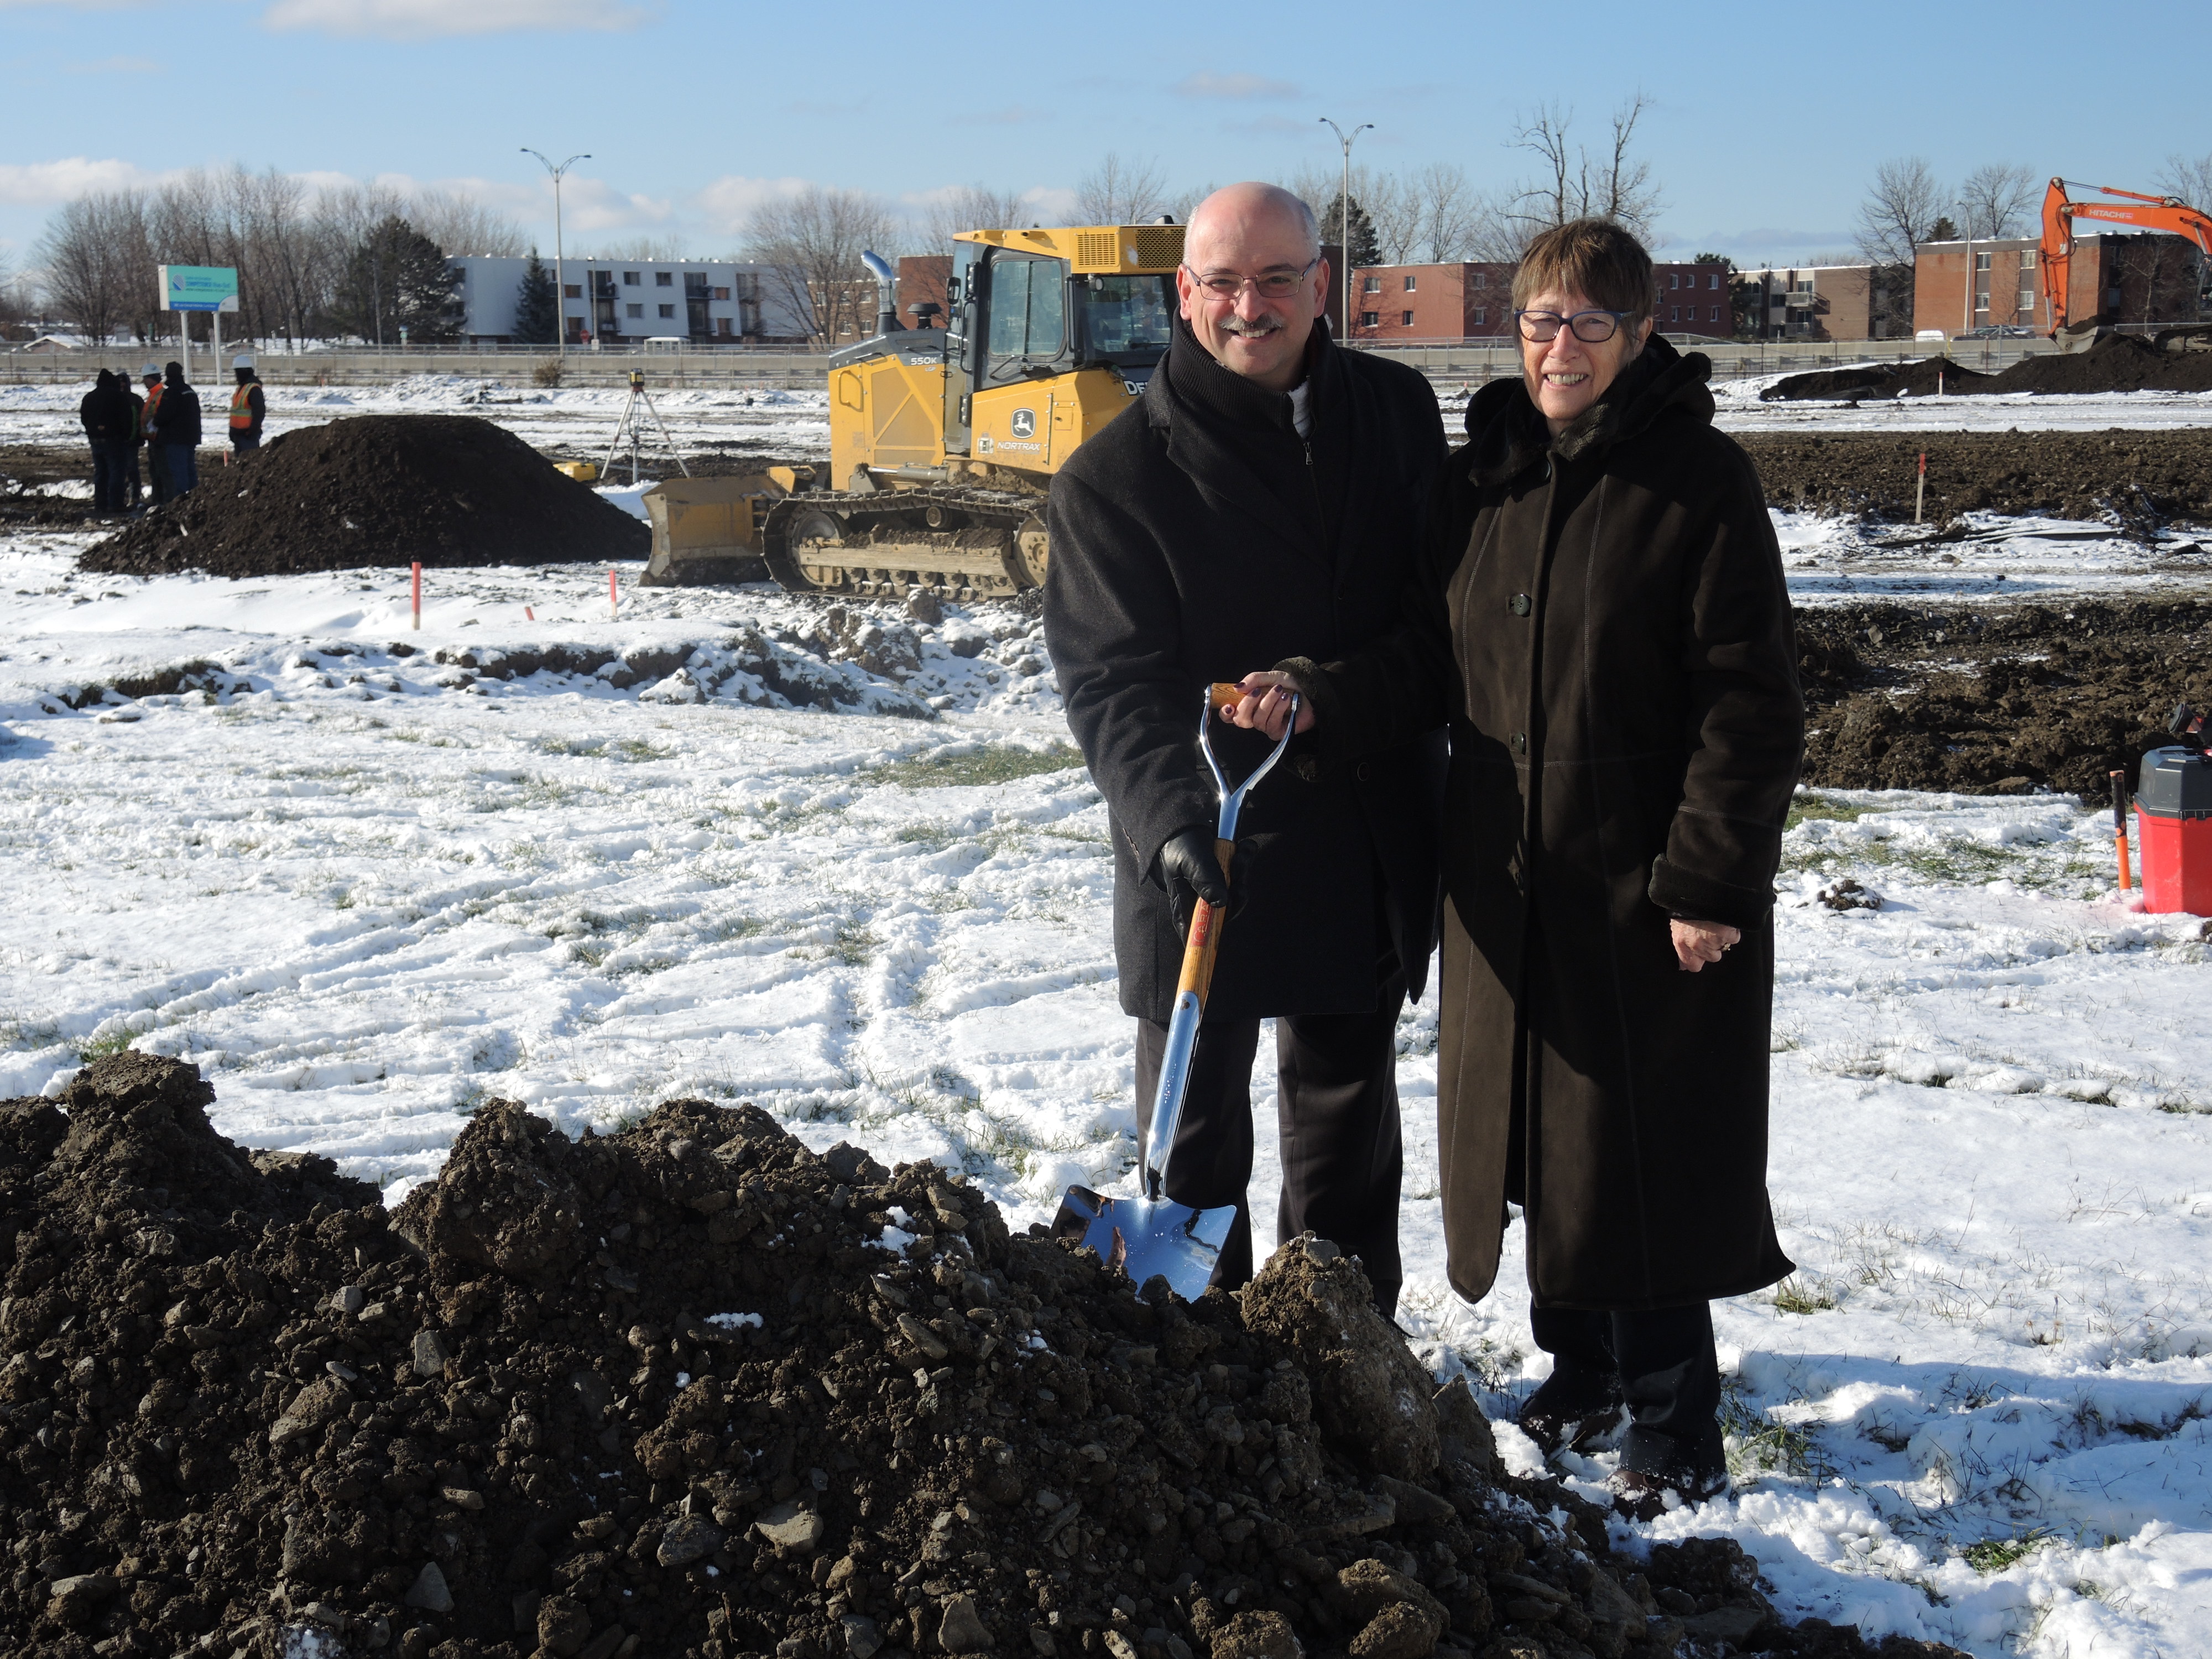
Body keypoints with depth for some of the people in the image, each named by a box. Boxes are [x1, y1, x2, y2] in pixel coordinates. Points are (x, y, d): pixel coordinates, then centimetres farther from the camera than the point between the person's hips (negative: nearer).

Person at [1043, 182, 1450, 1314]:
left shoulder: (1397, 412, 3)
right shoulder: (1116, 477, -10)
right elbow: (1112, 680, -17)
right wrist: (1168, 820, -33)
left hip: (1371, 855, 4)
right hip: (1202, 869, -4)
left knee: (1348, 1116, 20)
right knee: (1196, 1136, 6)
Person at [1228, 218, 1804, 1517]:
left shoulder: (1701, 482, -9)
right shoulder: (1481, 478, 8)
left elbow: (1752, 704, -11)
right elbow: (1428, 669, 11)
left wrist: (1710, 881, -16)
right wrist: (1315, 699, -7)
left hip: (1650, 891, -6)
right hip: (1509, 884, 6)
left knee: (1639, 1155, -2)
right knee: (1536, 1133, 14)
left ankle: (1677, 1442, 11)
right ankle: (1581, 1374, 33)